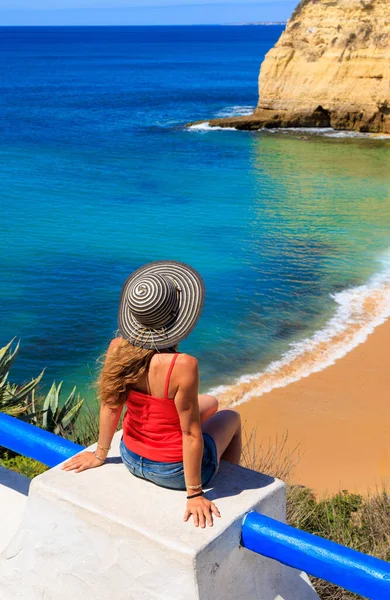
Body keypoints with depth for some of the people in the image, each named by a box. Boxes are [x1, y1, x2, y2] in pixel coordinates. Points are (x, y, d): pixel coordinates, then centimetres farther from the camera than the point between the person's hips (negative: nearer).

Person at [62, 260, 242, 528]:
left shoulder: (117, 348, -18)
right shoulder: (183, 366, -35)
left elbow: (110, 406, -4)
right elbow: (191, 433, -26)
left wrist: (100, 455, 11)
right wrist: (194, 495, -15)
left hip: (132, 459, 5)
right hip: (174, 471, -5)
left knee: (210, 403, 31)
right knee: (232, 418, 26)